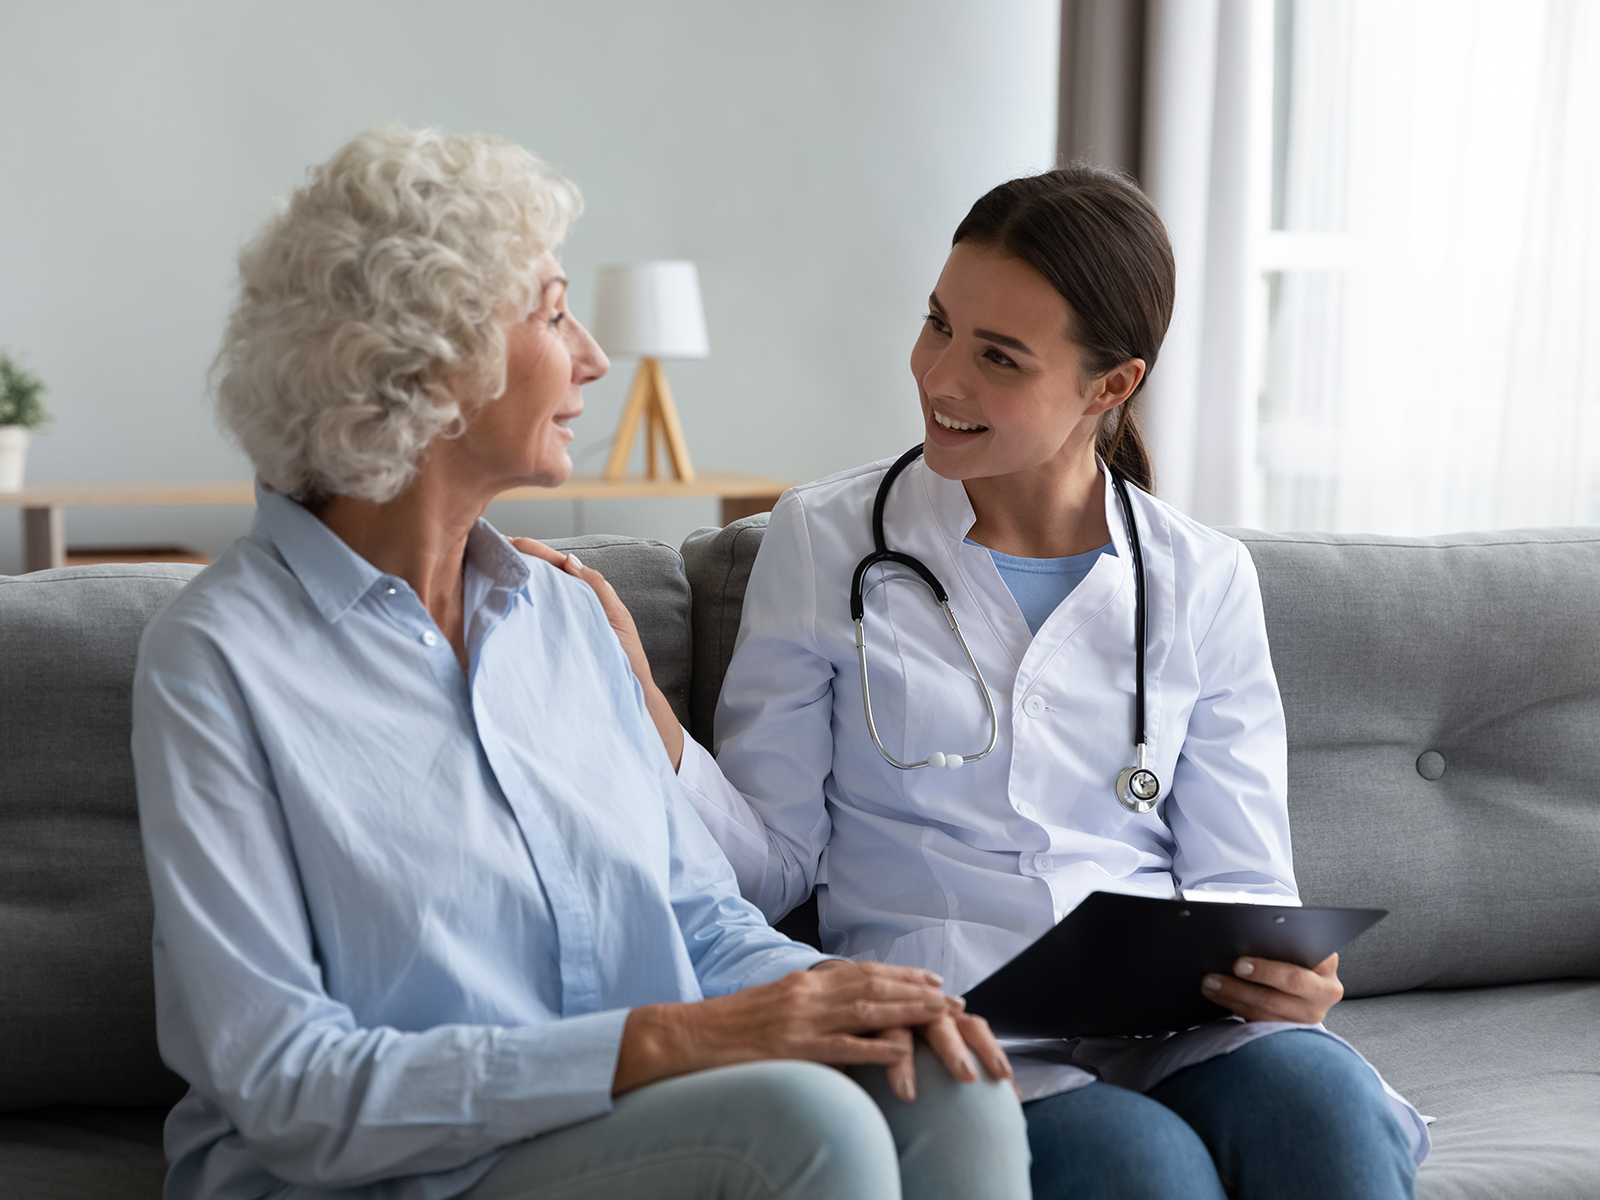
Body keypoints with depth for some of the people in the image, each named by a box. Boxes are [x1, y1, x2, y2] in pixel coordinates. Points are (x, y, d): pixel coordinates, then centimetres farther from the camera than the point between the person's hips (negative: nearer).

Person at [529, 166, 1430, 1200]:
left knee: (1317, 1092, -31)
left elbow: (1240, 882, 12)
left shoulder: (1205, 582, 10)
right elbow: (775, 862, 4)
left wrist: (1282, 972, -11)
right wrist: (643, 711, -13)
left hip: (1165, 1021, 3)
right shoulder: (827, 540, 5)